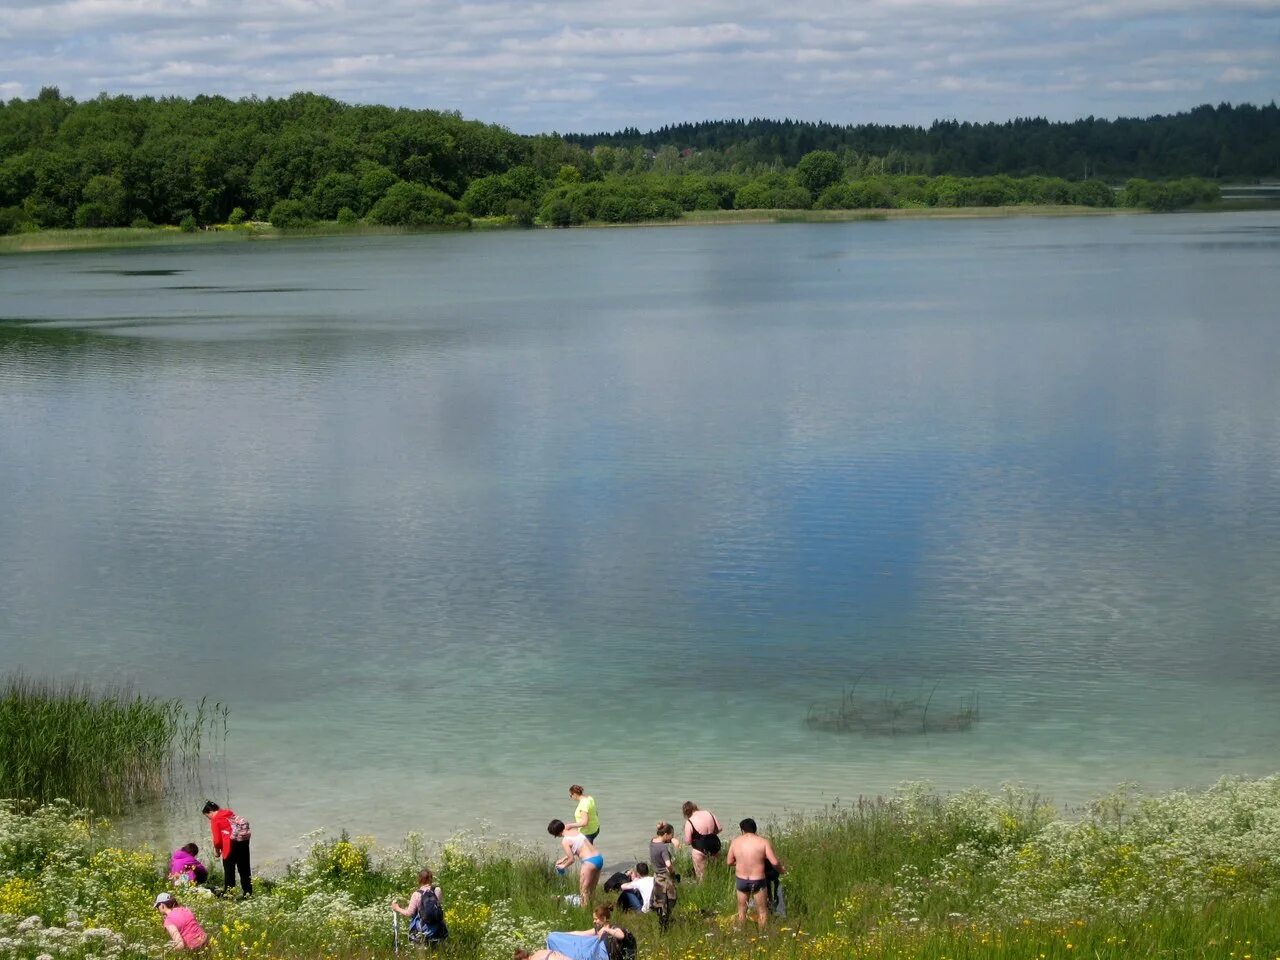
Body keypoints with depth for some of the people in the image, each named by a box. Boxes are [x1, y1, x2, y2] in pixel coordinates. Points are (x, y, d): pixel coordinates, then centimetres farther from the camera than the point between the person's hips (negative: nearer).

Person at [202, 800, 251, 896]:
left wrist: (217, 850, 16)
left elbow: (217, 839, -4)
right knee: (244, 868, 13)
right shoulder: (229, 813, 18)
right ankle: (248, 892, 17)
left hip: (233, 842, -7)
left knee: (229, 869, 5)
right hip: (244, 838, 7)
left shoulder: (215, 820, -2)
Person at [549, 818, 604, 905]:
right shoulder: (574, 830, 14)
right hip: (599, 858, 8)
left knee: (584, 891, -1)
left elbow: (571, 859, -8)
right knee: (591, 890, 18)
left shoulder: (565, 841, -9)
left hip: (590, 862, -8)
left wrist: (563, 866, 13)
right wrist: (563, 859, 29)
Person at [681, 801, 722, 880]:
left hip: (701, 850, -5)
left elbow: (687, 841, -8)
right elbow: (719, 828, 6)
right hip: (715, 846, 5)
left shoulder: (689, 822, -13)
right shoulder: (709, 813, 1)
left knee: (701, 876, 9)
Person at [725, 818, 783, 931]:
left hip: (741, 880, 3)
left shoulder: (736, 841, -2)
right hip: (758, 881, -3)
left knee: (742, 910, 20)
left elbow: (729, 862, 4)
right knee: (762, 911, 13)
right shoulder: (763, 842, -11)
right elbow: (774, 862, -15)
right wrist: (781, 870, 5)